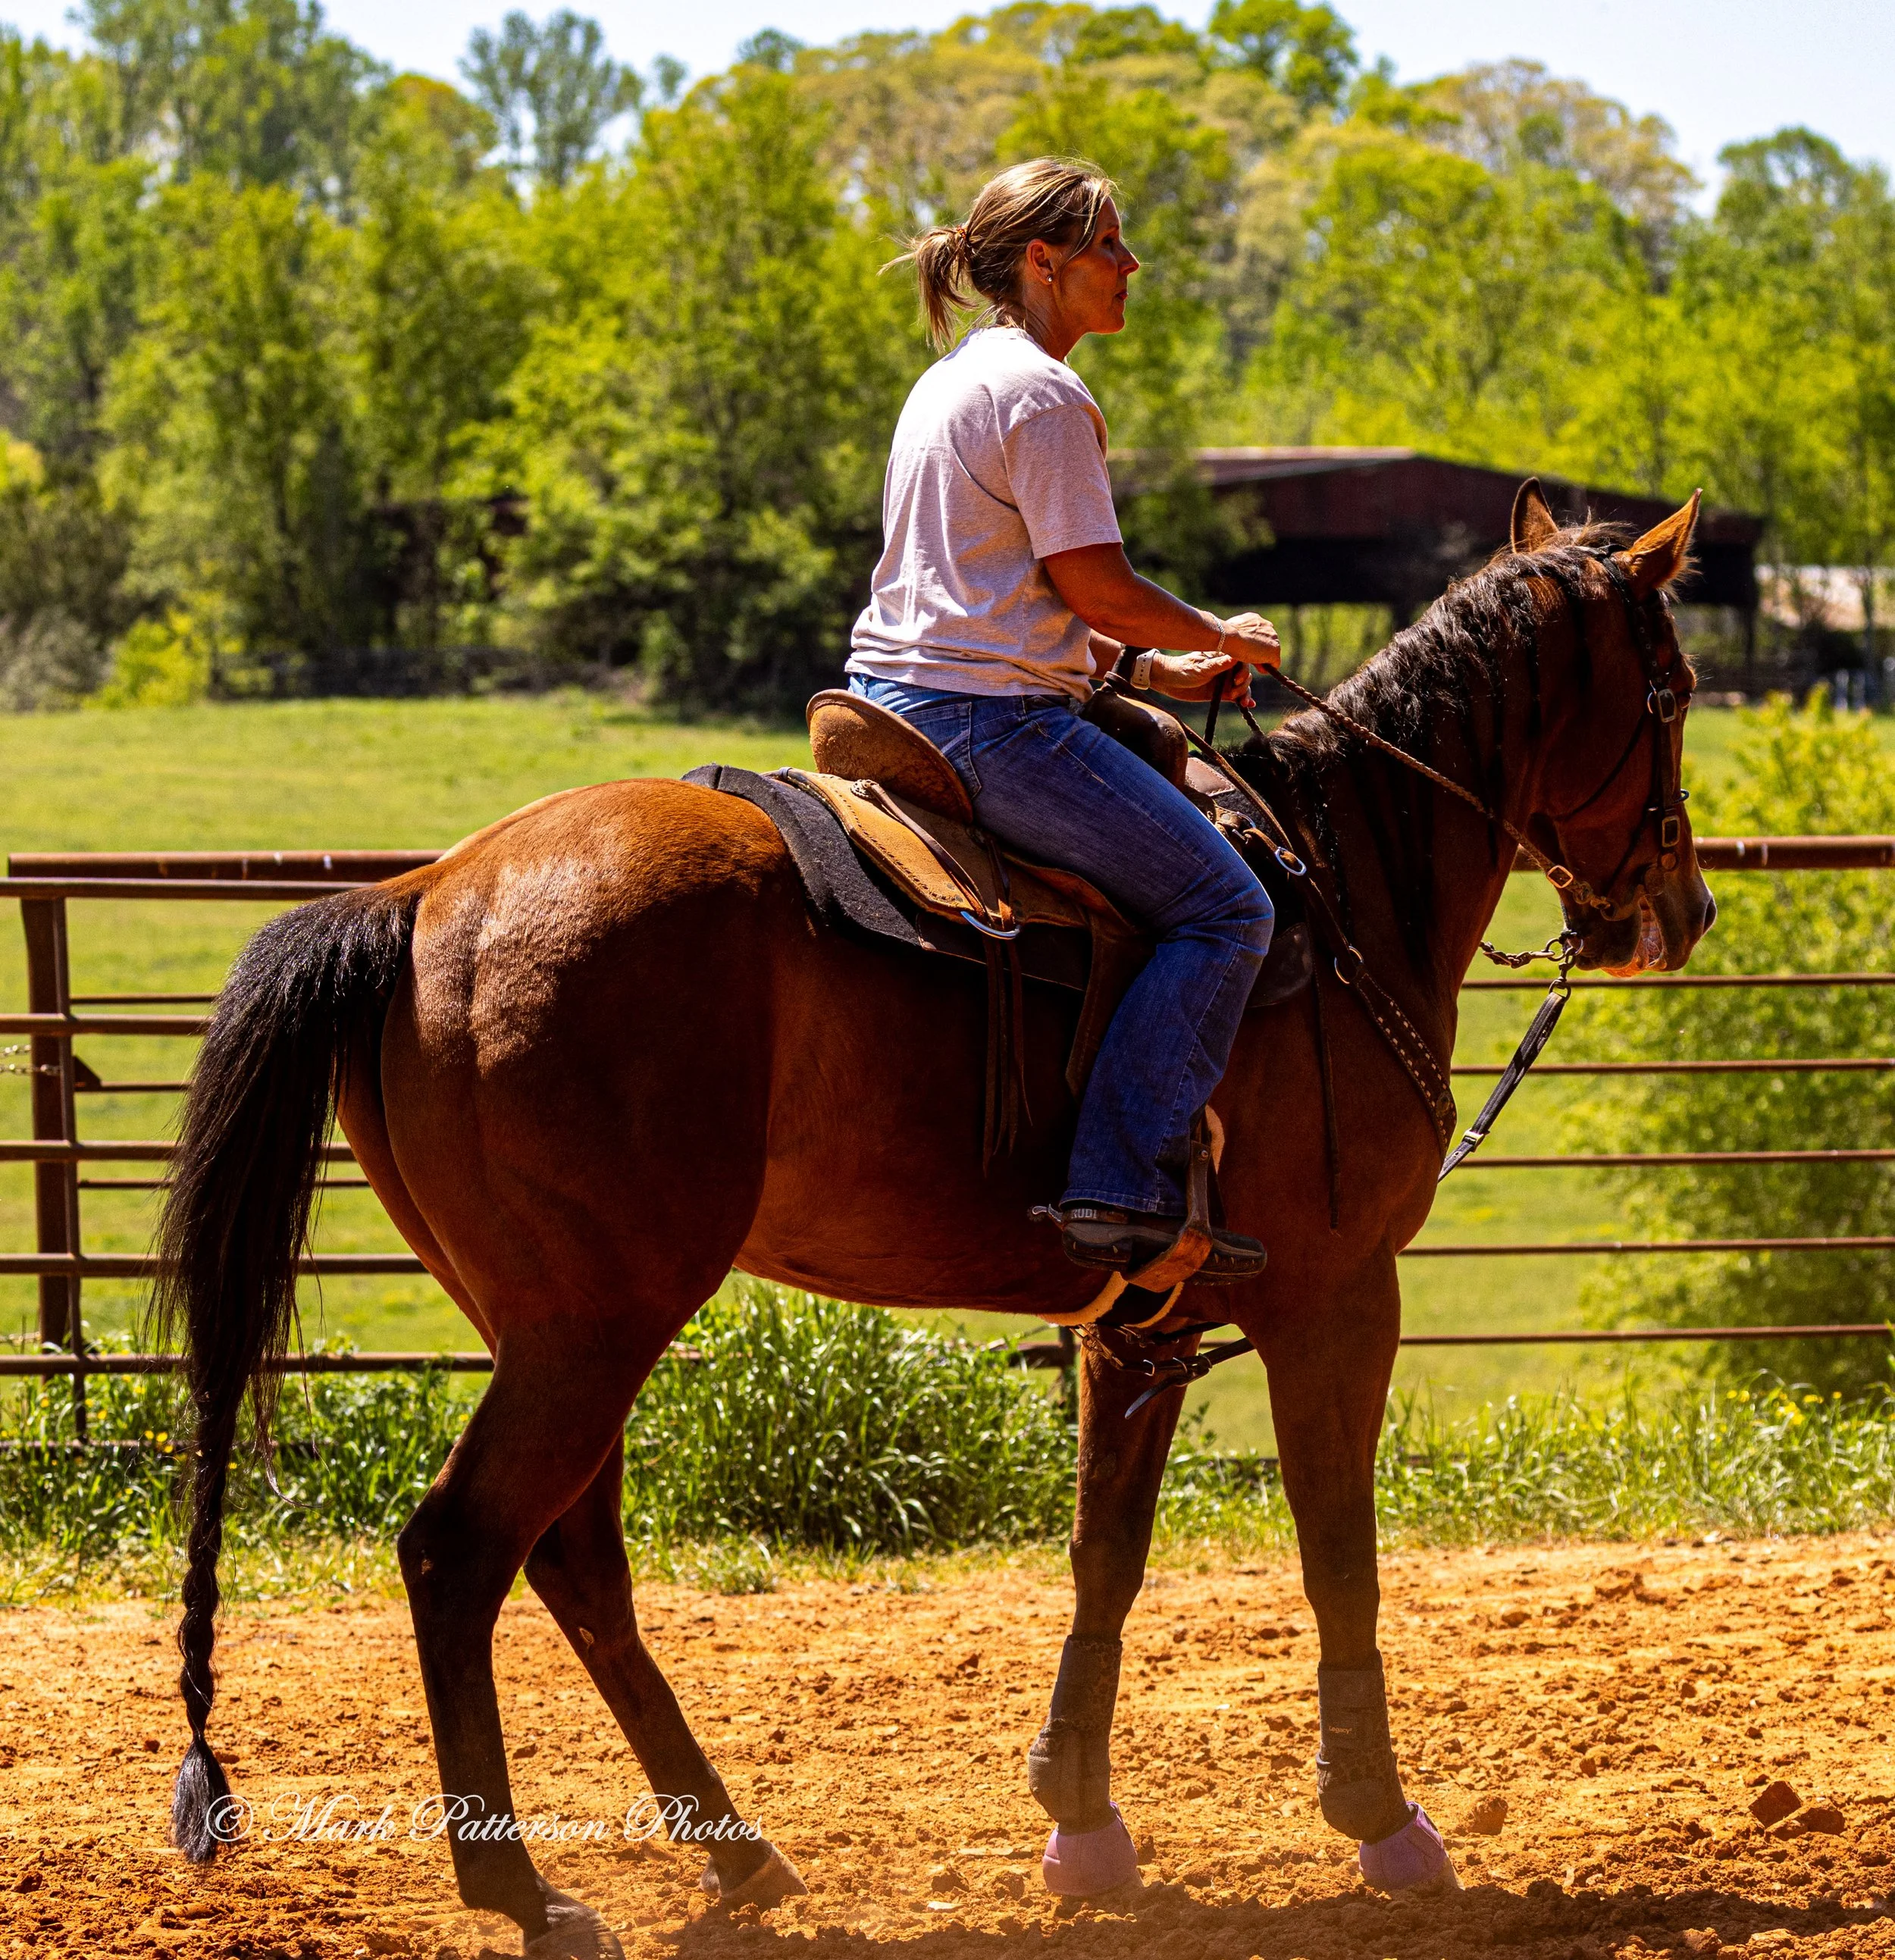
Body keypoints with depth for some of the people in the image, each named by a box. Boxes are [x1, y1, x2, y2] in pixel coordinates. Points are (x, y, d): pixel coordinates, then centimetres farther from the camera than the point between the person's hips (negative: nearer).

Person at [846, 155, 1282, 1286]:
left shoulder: (953, 380, 19)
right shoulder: (1046, 396, -12)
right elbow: (1099, 587, -15)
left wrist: (1150, 668, 19)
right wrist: (1222, 638, 1)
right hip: (992, 719, -11)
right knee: (1224, 908, -11)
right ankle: (1124, 1193, -20)